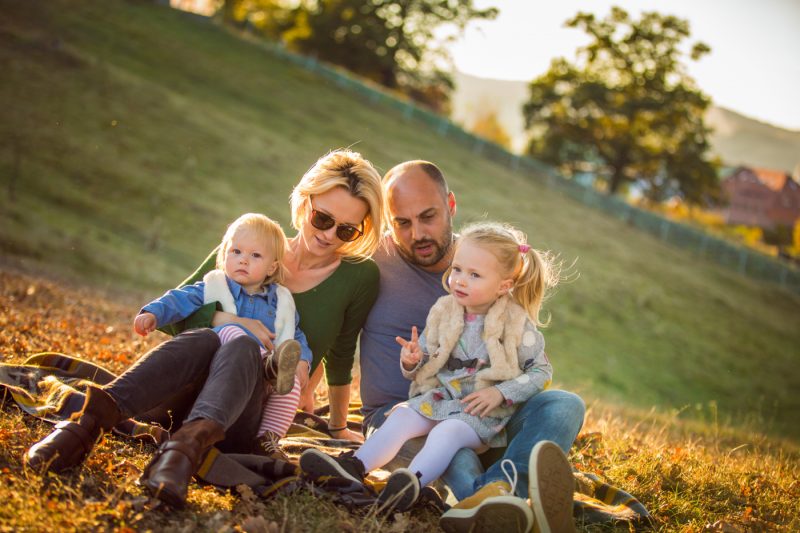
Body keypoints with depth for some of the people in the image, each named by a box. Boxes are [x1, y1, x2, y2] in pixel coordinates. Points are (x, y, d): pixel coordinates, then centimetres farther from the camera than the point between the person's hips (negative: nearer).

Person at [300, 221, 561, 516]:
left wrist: (501, 393, -14)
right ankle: (354, 467, -34)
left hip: (482, 413, -5)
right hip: (438, 398, 5)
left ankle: (415, 480, -57)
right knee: (401, 417, -20)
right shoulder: (442, 313, 6)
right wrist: (411, 362, -10)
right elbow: (424, 365, 15)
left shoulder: (518, 326, -6)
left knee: (448, 431, -33)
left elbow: (541, 371, -2)